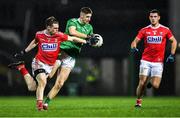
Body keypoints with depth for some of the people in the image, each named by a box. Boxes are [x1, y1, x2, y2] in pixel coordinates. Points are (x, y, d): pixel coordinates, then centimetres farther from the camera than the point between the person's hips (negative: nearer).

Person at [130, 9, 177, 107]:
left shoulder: (165, 30, 3)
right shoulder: (144, 30, 4)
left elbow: (174, 41, 14)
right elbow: (135, 41, 4)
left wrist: (172, 55, 4)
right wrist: (133, 47, -19)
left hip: (158, 62, 0)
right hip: (146, 61, 0)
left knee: (155, 85, -9)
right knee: (142, 83, -9)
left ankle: (152, 81, 27)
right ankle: (138, 101, 12)